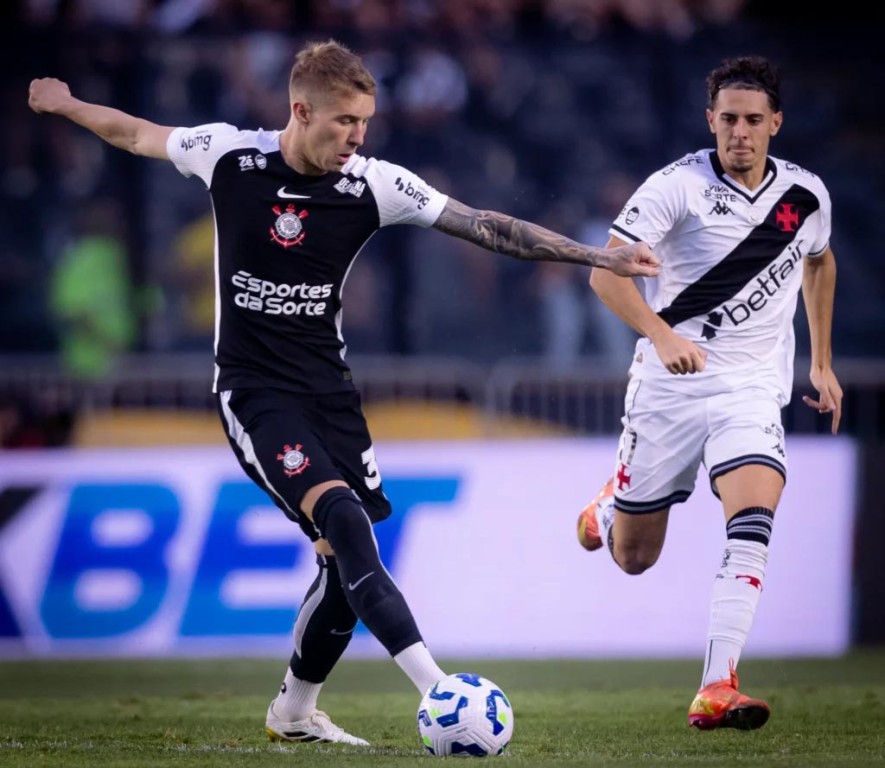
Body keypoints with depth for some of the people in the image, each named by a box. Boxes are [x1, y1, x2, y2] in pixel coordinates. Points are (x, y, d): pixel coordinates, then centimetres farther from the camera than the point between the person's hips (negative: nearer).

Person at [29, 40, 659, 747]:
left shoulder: (373, 185, -7)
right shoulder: (229, 155, -10)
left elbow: (488, 228, -8)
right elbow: (140, 135, 11)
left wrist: (598, 257, -12)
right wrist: (67, 104, 19)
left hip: (327, 386, 4)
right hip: (253, 389, -4)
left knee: (348, 556, 2)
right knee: (343, 517, -24)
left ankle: (296, 711, 25)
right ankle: (434, 688, -33)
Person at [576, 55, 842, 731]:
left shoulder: (807, 194, 3)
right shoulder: (679, 185, -12)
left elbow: (820, 262, 25)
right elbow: (607, 272, -20)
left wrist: (823, 363, 24)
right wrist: (661, 335, -36)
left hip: (753, 388, 2)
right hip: (668, 387, -2)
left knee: (753, 523, -25)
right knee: (633, 557, 9)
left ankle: (717, 691, -28)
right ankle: (608, 509, 48)